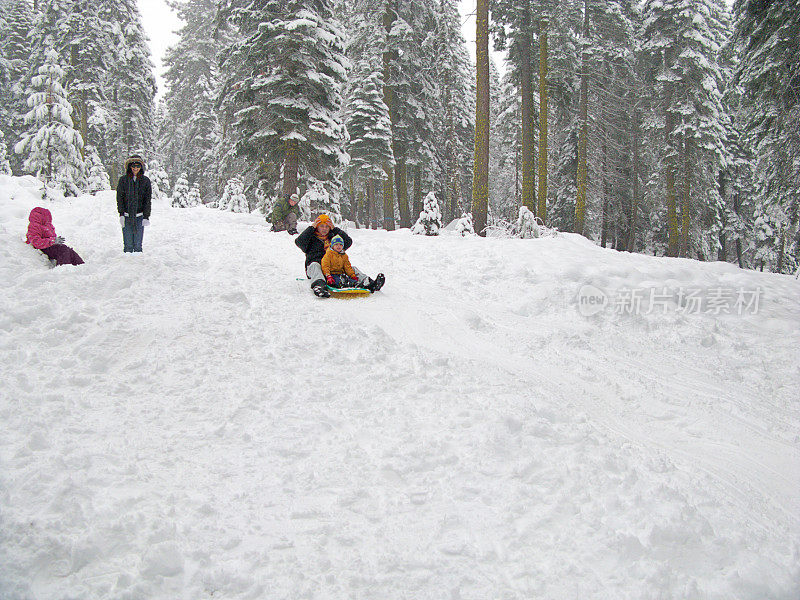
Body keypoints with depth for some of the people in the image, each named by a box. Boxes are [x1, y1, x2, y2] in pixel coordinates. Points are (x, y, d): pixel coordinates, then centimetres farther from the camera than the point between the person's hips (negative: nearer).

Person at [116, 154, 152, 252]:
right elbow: (119, 197, 4)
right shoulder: (123, 180, 4)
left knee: (138, 244, 1)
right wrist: (121, 214, -6)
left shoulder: (145, 181, 5)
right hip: (127, 215, 0)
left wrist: (146, 217, -3)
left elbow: (147, 200, 5)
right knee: (128, 244, -2)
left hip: (139, 215, 0)